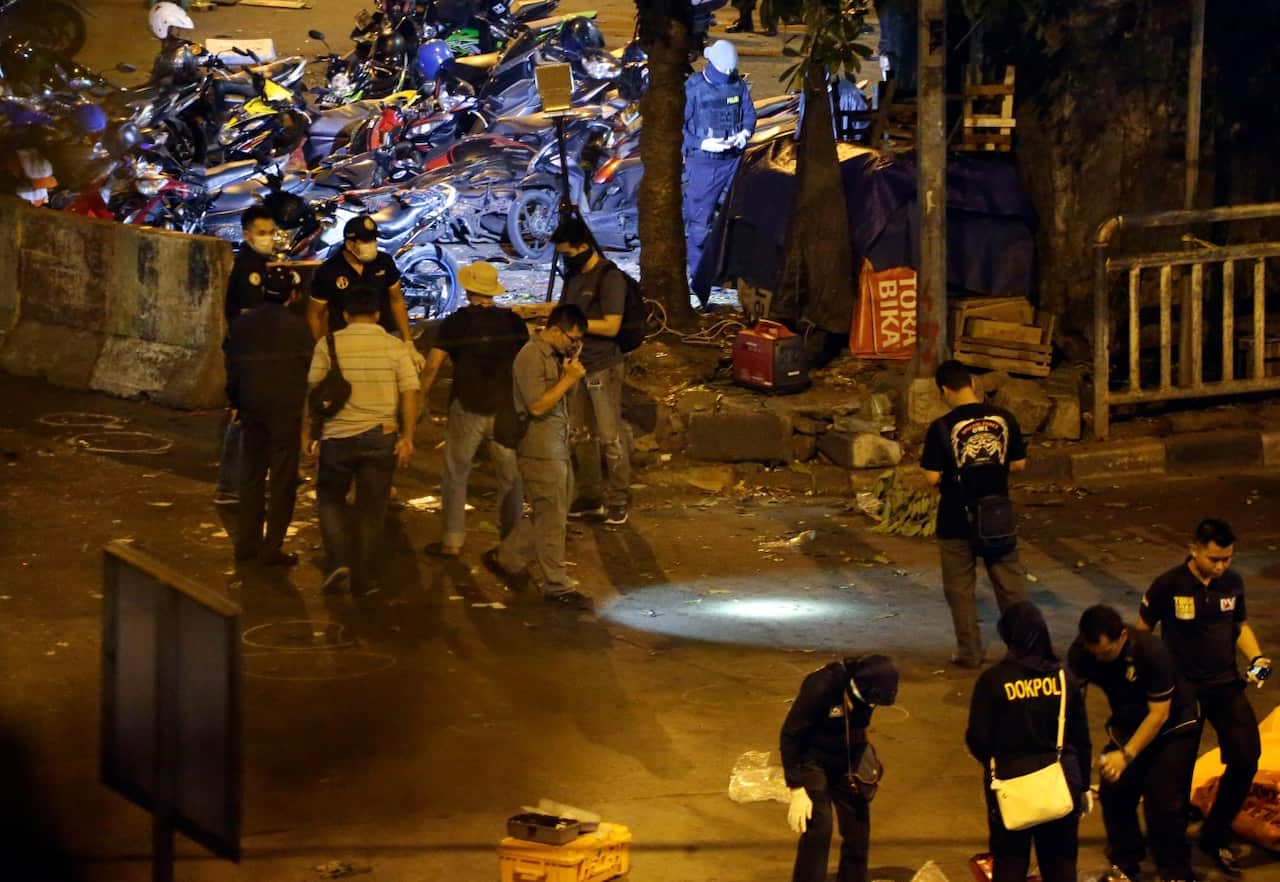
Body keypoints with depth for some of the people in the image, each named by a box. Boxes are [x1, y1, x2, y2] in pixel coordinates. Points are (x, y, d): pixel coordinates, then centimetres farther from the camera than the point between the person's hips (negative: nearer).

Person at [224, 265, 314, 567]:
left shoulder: (242, 324, 2)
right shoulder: (297, 326, -11)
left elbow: (232, 368, 8)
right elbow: (312, 369, -6)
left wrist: (237, 403, 19)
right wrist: (311, 410, 8)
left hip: (252, 409, 5)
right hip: (287, 409, -5)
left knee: (252, 474, 15)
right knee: (282, 479, 2)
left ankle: (246, 542, 19)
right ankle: (271, 548, 1)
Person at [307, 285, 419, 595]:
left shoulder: (329, 344, -4)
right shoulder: (395, 346, 0)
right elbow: (410, 393, -5)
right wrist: (407, 437, -2)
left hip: (338, 436, -1)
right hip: (381, 437, 1)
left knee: (330, 499, 19)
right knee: (372, 509, 12)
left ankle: (339, 560, 1)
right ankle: (363, 579, 16)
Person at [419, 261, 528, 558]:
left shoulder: (456, 322, -7)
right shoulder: (514, 322, 1)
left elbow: (433, 364, -9)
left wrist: (421, 398, 4)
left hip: (467, 408, -2)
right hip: (507, 408, 2)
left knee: (455, 475, 10)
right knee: (510, 477, 12)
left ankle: (452, 541, 11)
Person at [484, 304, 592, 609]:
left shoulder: (555, 355, 9)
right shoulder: (531, 358, -18)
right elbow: (537, 405, -22)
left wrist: (571, 371, 0)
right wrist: (569, 379, -19)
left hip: (558, 447, 9)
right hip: (540, 449, -9)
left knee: (548, 515, 17)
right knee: (551, 519, 0)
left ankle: (505, 557, 28)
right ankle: (557, 586, 9)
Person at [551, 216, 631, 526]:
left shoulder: (609, 278, -14)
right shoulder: (574, 276, 10)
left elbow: (611, 326, -18)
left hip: (604, 367, -8)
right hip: (577, 365, 8)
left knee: (610, 436, -3)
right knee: (579, 434, 11)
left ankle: (618, 499, 5)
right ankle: (589, 497, 21)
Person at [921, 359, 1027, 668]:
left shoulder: (942, 427, -15)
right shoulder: (1004, 418, -4)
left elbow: (932, 477, -14)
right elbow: (1019, 464, 4)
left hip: (957, 520, -3)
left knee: (961, 588, 10)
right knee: (1010, 584, 13)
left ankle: (970, 652, 13)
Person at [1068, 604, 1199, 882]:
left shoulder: (1152, 652, -33)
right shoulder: (1081, 653, -21)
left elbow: (1159, 714, -29)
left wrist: (1126, 755, -34)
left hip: (1173, 728, -5)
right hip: (1127, 725, 5)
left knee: (1161, 799, -13)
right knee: (1113, 792, -1)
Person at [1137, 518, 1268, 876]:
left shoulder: (1232, 582, -2)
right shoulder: (1168, 585, -14)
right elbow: (1142, 632, -2)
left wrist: (1257, 657, -3)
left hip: (1226, 684, 4)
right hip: (1183, 688, -4)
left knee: (1245, 759, -3)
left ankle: (1216, 836, 16)